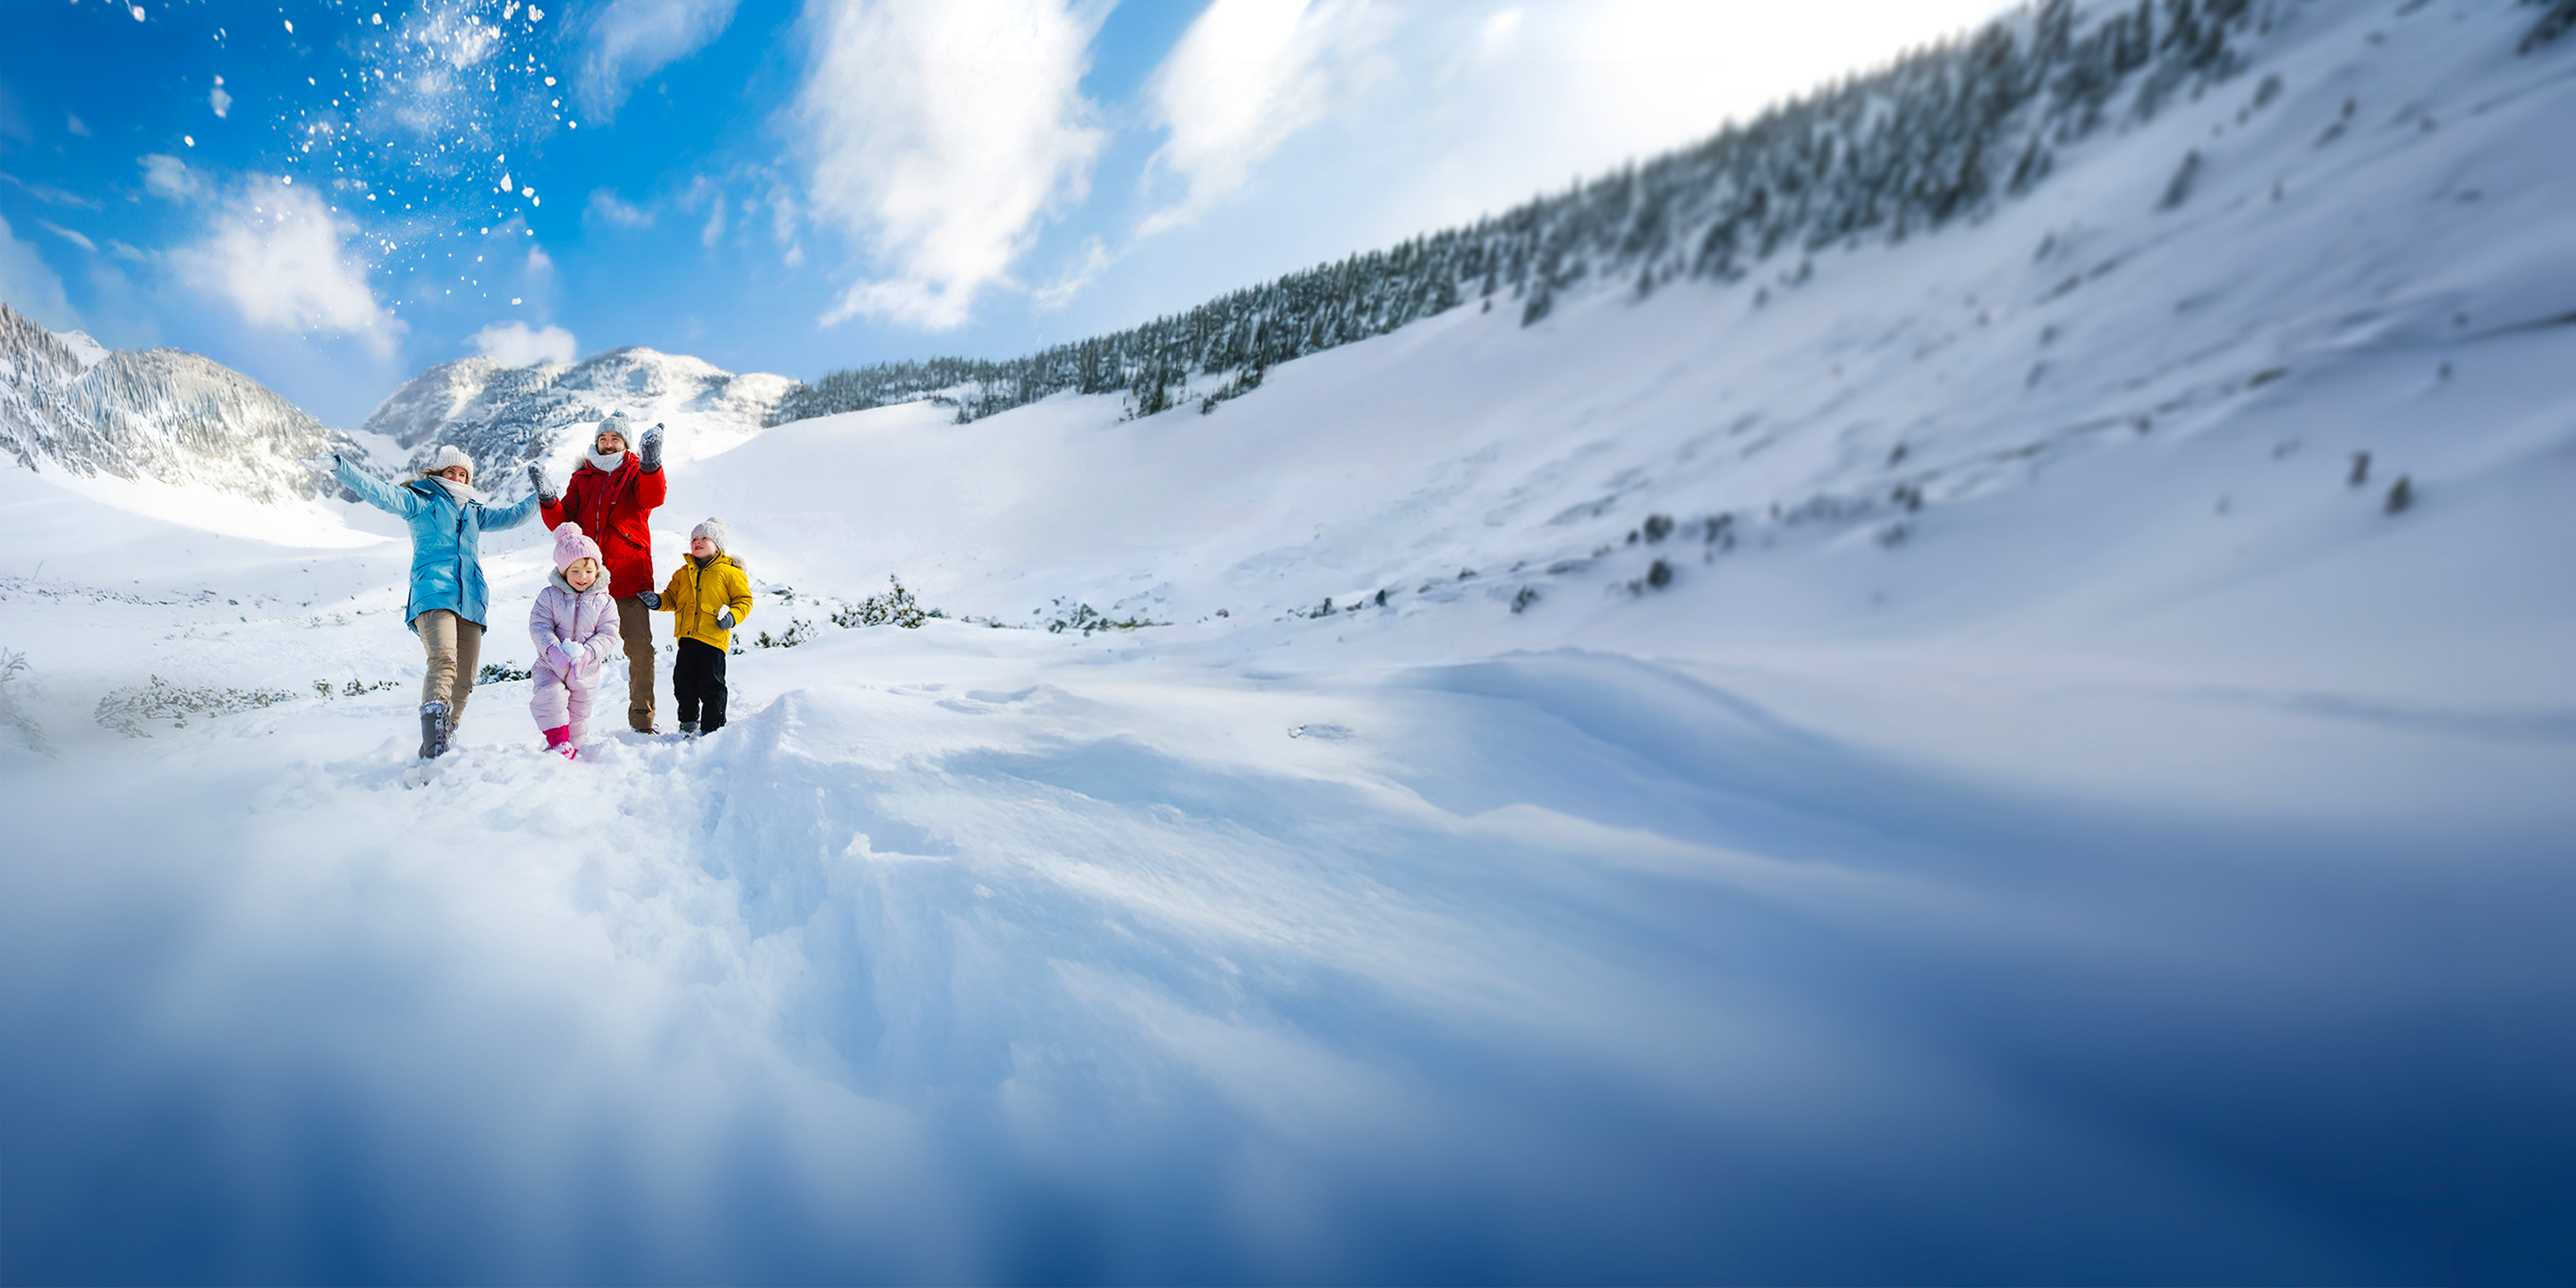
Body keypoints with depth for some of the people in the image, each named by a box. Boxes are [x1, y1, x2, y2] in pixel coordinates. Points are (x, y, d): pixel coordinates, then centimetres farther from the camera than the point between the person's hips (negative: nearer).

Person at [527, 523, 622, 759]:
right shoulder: (549, 596, -3)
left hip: (585, 670, 1)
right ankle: (559, 743, -13)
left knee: (579, 713, 9)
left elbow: (608, 635, -8)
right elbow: (539, 627, -10)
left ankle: (571, 748, 29)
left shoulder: (604, 602, -2)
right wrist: (554, 650, -29)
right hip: (551, 665, -1)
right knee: (550, 697, -26)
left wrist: (587, 654, -25)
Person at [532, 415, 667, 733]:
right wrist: (547, 497, -11)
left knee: (640, 650, -7)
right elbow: (563, 523, 8)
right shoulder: (582, 478, 17)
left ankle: (642, 720, 1)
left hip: (630, 579, -2)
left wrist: (651, 462, -34)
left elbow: (653, 497, -16)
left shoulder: (636, 473, 9)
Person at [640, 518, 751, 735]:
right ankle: (688, 723, 28)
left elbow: (744, 600, 1)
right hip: (687, 636, 6)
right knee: (682, 681, 10)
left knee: (710, 685, -3)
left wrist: (732, 616, -14)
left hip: (713, 637, -5)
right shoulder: (684, 572, 17)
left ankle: (713, 728, 9)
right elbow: (672, 598, 21)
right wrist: (658, 601, 1)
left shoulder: (729, 572, 2)